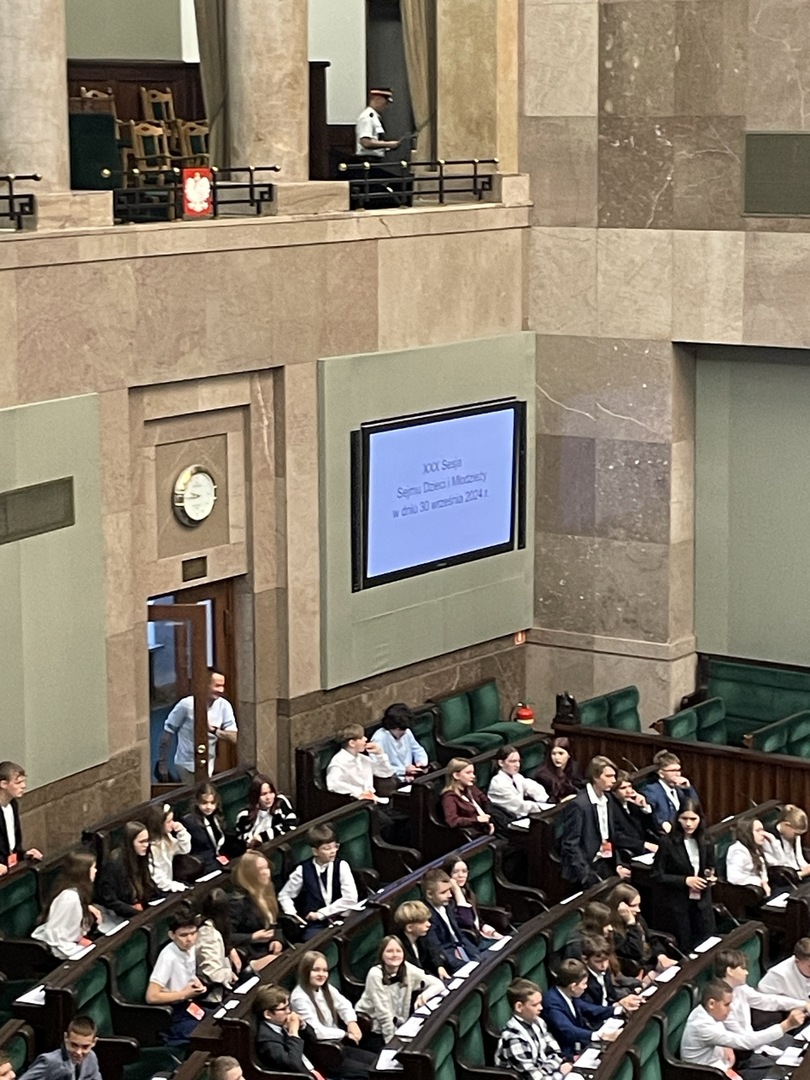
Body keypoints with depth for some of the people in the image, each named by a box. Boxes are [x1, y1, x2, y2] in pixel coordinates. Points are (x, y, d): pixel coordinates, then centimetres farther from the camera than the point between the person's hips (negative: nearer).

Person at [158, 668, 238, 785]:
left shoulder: (224, 706, -9)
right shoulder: (186, 705, -18)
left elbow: (233, 738, -10)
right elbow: (167, 732, -9)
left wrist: (212, 729, -26)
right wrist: (162, 763, -6)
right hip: (187, 766, -4)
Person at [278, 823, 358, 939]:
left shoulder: (341, 866, 0)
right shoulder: (303, 870, 1)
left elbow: (351, 898, -8)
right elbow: (284, 895, 15)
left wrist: (321, 913, -9)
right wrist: (292, 914, -3)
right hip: (315, 925, -1)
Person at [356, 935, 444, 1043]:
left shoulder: (407, 969, -11)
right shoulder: (375, 975, -23)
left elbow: (439, 984, -9)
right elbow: (383, 1012, -21)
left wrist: (424, 995, -28)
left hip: (396, 1024, 5)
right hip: (369, 1025, -5)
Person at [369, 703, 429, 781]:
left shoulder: (406, 732, 6)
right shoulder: (379, 739, -17)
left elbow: (418, 750, 22)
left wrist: (422, 763, 0)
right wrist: (403, 770, -20)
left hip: (410, 776, 8)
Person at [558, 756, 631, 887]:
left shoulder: (608, 801, 8)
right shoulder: (579, 804, -15)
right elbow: (571, 844, -15)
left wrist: (618, 864, 2)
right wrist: (586, 875, -20)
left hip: (605, 864, 7)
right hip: (586, 866, -7)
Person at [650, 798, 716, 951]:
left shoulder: (705, 843, 5)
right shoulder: (667, 842, -12)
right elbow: (656, 875, -12)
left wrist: (710, 876, -3)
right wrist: (685, 881, -19)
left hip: (701, 903, 4)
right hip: (676, 905, -4)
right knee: (682, 950, 5)